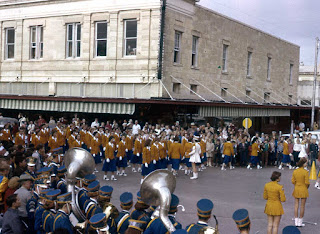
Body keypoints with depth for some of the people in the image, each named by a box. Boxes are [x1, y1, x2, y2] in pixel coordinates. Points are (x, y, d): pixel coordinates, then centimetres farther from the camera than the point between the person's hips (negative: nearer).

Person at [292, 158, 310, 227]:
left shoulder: (295, 171, -2)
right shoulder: (305, 172, -17)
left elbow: (293, 181, 0)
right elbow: (307, 182, -16)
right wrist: (307, 187, 4)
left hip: (296, 190, 4)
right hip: (303, 190, -4)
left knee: (296, 205, 11)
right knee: (302, 206, 7)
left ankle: (296, 222, 14)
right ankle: (300, 222, 13)